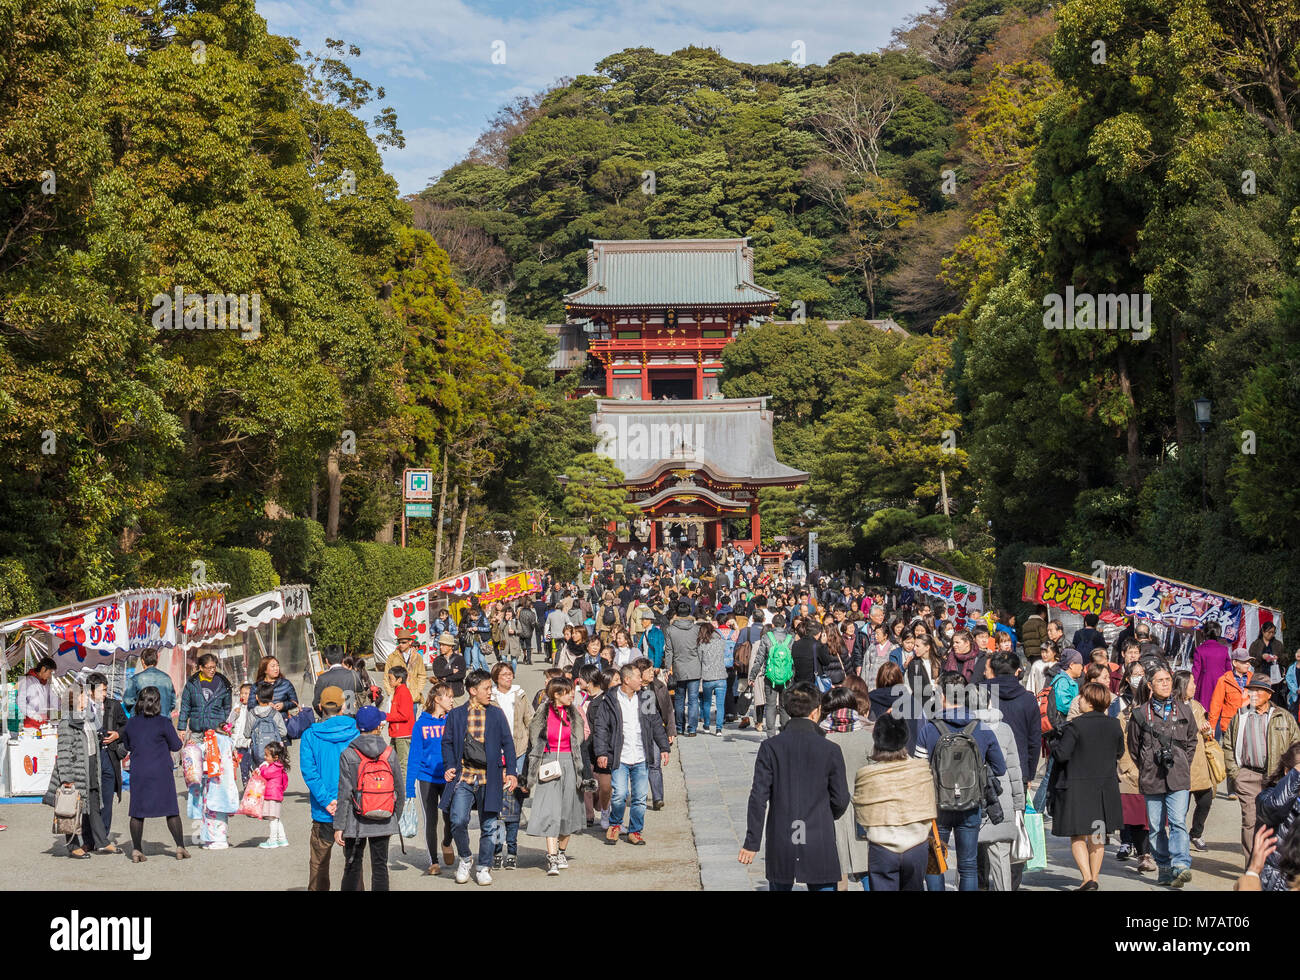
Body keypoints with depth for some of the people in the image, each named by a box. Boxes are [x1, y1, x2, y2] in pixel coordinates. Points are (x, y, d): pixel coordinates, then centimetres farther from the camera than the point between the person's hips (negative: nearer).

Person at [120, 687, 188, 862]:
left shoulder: (131, 723, 2)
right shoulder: (163, 722, -9)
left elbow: (127, 745, 16)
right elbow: (176, 746, -2)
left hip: (138, 773, 3)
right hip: (161, 773, -3)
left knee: (137, 812, 8)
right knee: (171, 810, 5)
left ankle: (136, 850, 7)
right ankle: (180, 847, 7)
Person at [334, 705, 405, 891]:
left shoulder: (348, 755, -9)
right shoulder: (390, 753, -3)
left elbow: (344, 794, -11)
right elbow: (400, 790, 1)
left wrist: (339, 826, -6)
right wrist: (395, 819, 14)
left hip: (357, 822, -2)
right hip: (383, 823, 2)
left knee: (352, 866, 9)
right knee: (380, 866, 8)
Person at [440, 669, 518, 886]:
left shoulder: (497, 714, 6)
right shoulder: (456, 715, 6)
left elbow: (507, 744, 9)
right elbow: (447, 742, 11)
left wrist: (511, 772, 1)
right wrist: (449, 767, -4)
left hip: (489, 779, 1)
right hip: (463, 777, -1)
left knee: (488, 825, 5)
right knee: (458, 821, -13)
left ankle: (484, 867, 21)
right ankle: (465, 858, 12)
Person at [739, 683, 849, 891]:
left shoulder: (770, 747, -5)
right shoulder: (830, 750, -6)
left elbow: (758, 797, -6)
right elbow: (841, 799, -1)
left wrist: (752, 842, -1)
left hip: (781, 844, 1)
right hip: (819, 844, -1)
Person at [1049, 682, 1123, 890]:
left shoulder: (1076, 726, -16)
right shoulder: (1114, 726, 0)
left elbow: (1061, 754, -18)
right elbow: (1119, 753, 14)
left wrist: (1055, 745, 2)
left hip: (1077, 788, -5)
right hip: (1105, 787, 5)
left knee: (1077, 837, 3)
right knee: (1097, 836, 16)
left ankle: (1087, 879, -8)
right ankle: (1094, 878, 22)